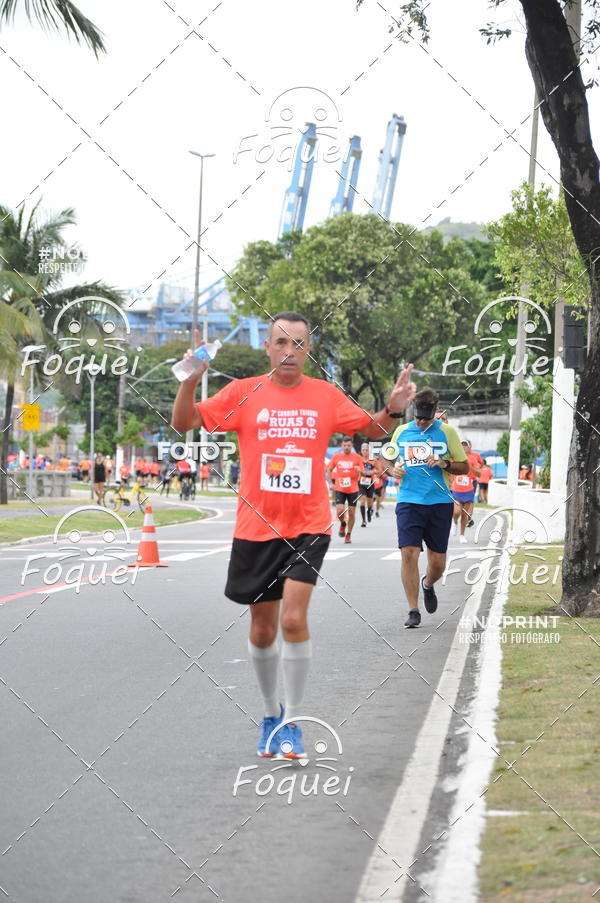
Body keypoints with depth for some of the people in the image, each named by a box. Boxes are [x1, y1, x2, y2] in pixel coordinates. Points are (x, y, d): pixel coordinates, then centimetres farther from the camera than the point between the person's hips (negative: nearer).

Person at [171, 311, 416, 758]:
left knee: (294, 619, -16)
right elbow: (184, 423, -1)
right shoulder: (243, 393, 1)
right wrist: (191, 380, -18)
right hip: (256, 528, 1)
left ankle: (292, 723, -5)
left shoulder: (326, 395, 3)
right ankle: (272, 715, 30)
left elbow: (374, 429, 14)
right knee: (262, 629, 10)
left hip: (308, 526, -1)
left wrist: (395, 407, -7)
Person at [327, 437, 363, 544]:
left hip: (353, 490, 0)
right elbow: (329, 469, 14)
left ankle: (348, 534, 20)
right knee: (339, 511, -14)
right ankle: (343, 523, 19)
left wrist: (359, 470, -20)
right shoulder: (336, 456, 2)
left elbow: (362, 473, 4)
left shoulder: (357, 457, 0)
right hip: (340, 489, 0)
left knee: (351, 513, 3)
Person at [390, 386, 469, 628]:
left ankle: (428, 585, 38)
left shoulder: (447, 432, 4)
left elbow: (464, 467, 7)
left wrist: (444, 464, -11)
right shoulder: (401, 431, 9)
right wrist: (394, 470, 0)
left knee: (437, 561, 2)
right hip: (408, 501, 0)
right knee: (409, 553, -14)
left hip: (440, 503, 0)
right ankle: (413, 611, -5)